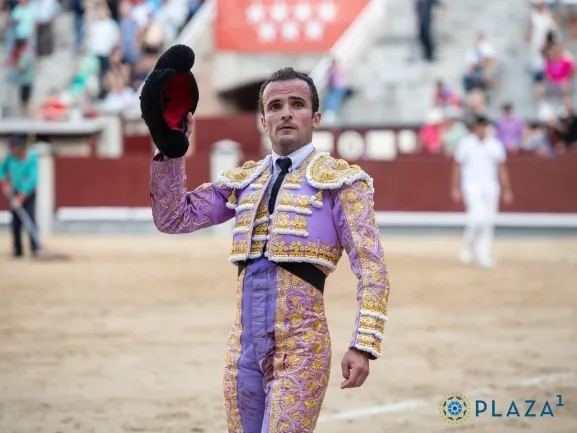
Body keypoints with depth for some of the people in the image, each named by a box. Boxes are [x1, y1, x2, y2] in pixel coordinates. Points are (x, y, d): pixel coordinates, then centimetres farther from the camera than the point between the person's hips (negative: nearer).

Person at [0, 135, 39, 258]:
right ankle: (17, 250, 7)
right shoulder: (10, 157, -7)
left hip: (28, 193, -4)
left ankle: (35, 248, -15)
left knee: (30, 219, -14)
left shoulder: (32, 159, -20)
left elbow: (31, 180, -26)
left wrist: (20, 198, -30)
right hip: (15, 193, 4)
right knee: (16, 221, 2)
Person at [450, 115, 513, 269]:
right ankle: (467, 247, 4)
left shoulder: (495, 145, 5)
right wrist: (456, 188, -2)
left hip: (491, 188, 3)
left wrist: (506, 190, 7)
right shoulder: (465, 144, -2)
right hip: (471, 186, -3)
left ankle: (484, 256, 10)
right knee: (477, 218, -17)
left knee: (488, 223, 3)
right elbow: (457, 166, 3)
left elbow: (501, 168, 10)